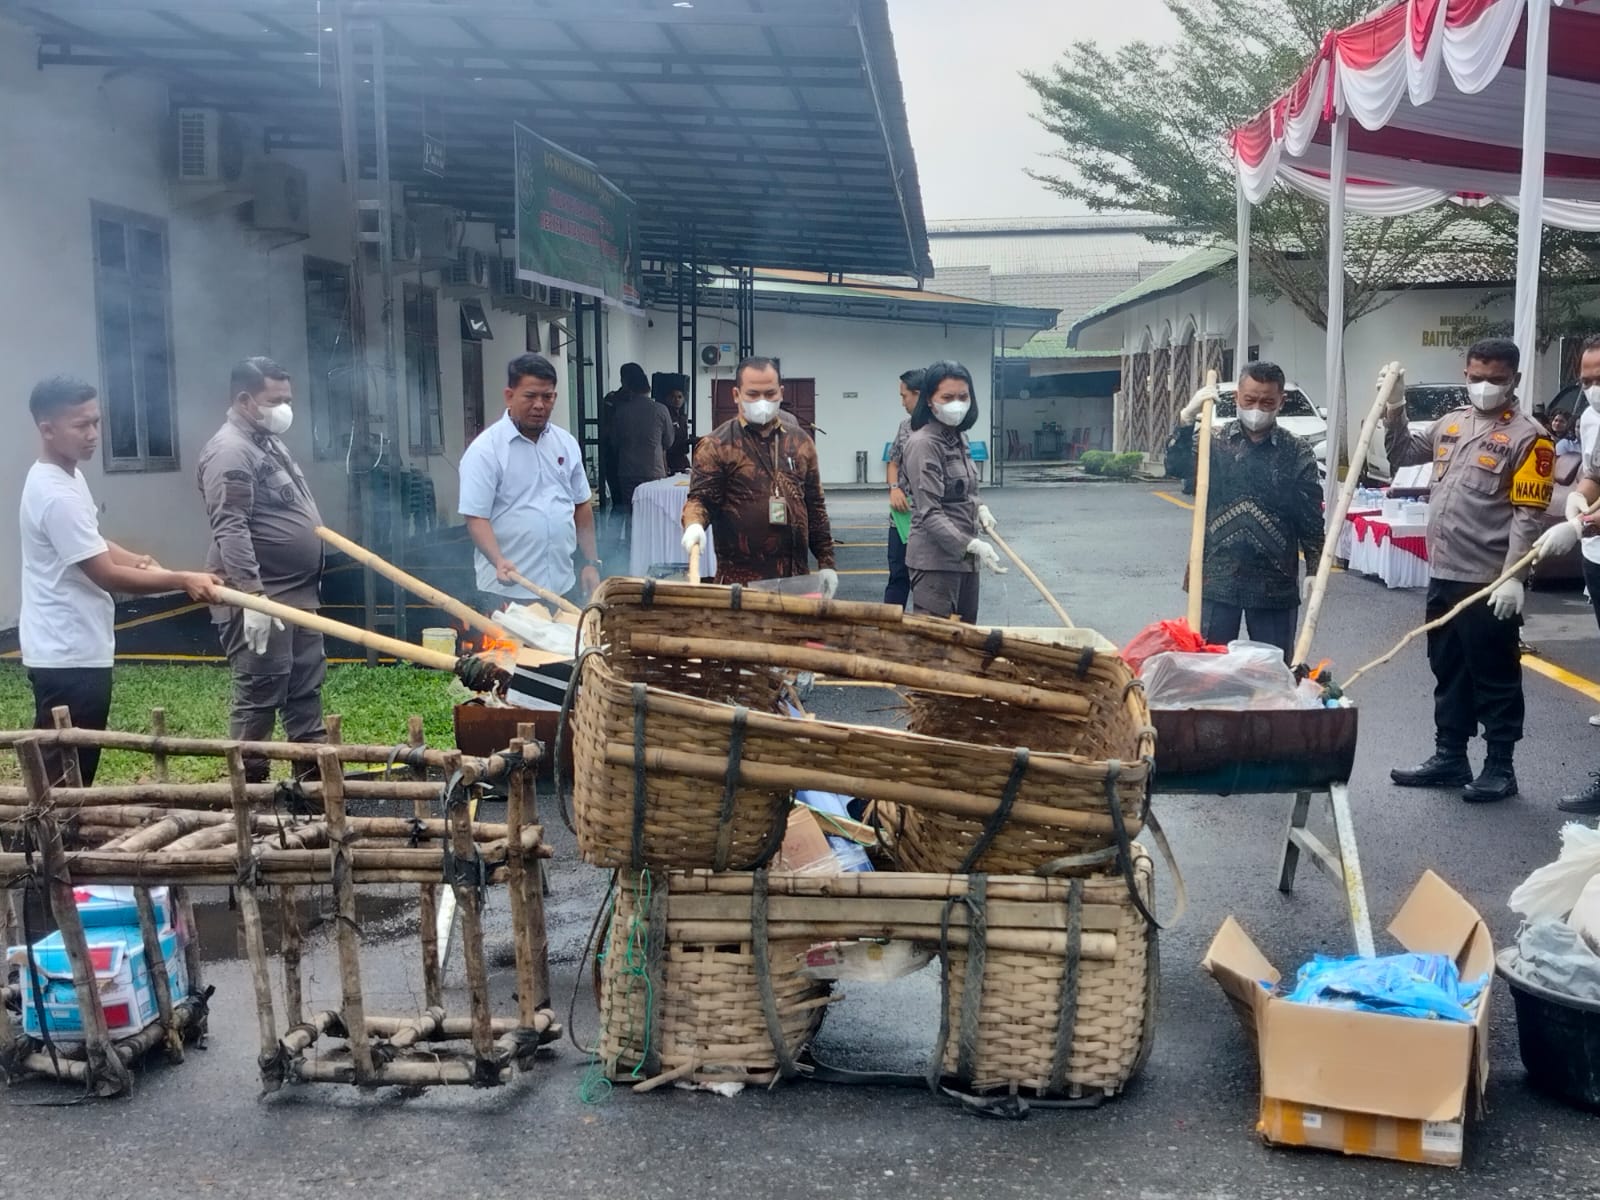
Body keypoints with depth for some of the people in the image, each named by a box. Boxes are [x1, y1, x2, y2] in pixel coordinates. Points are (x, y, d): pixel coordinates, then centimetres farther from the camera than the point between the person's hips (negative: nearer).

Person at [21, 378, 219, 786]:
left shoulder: (68, 476, 10)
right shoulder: (56, 495, -23)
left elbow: (91, 544, 24)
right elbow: (106, 575, -22)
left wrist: (136, 560, 5)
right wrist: (182, 580, -19)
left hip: (78, 649, 11)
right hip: (67, 656, -11)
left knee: (79, 767, 17)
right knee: (62, 775, -6)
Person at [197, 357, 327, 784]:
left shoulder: (269, 441, 17)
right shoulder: (230, 452, -16)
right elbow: (230, 531, -25)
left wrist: (311, 580, 26)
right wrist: (253, 596, -31)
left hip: (297, 593, 10)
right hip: (259, 598, -10)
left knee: (306, 687, 14)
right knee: (259, 695, -5)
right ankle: (248, 782, 2)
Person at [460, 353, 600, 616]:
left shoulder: (566, 443, 10)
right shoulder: (485, 450, -7)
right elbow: (476, 518, -12)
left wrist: (592, 563, 12)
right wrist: (499, 561, -27)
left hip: (564, 587, 5)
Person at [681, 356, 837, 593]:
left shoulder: (801, 444, 13)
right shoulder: (716, 446, -1)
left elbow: (815, 508, 15)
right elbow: (700, 497, -6)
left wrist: (826, 563, 11)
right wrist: (694, 524, -28)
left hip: (795, 578, 4)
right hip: (740, 579, -4)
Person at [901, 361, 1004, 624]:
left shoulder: (958, 438, 10)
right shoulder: (922, 444, -16)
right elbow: (929, 513, -22)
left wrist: (980, 509, 6)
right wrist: (972, 545, -32)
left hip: (965, 558, 9)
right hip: (935, 559, -9)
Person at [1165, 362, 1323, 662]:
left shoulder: (1298, 452, 1)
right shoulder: (1215, 441, 3)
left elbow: (1311, 516, 1)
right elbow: (1176, 466, -14)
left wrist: (1314, 569, -5)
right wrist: (1187, 417, -25)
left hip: (1275, 583, 0)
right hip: (1217, 579, 0)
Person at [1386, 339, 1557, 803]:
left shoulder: (1528, 437, -10)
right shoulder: (1450, 424, 11)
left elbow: (1527, 515, -14)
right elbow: (1402, 455, 24)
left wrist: (1513, 578, -20)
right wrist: (1394, 410, 8)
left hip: (1489, 583, -7)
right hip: (1444, 575, 7)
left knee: (1495, 679, 3)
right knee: (1448, 673, 15)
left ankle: (1500, 768, 12)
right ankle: (1450, 758, 26)